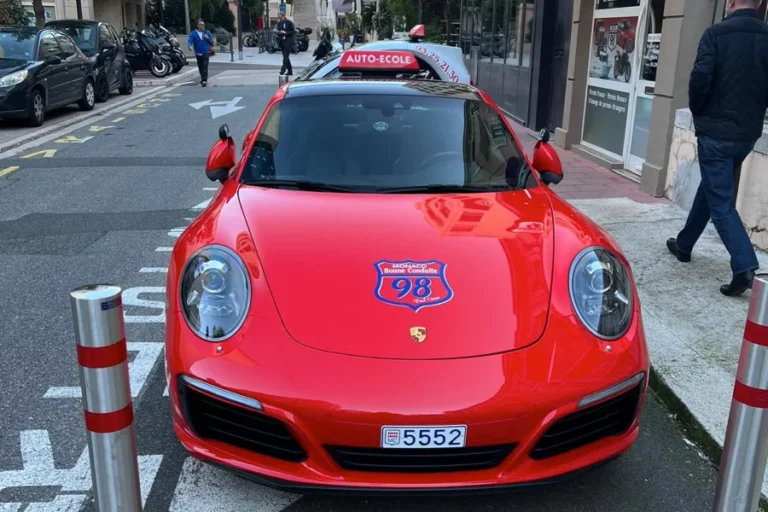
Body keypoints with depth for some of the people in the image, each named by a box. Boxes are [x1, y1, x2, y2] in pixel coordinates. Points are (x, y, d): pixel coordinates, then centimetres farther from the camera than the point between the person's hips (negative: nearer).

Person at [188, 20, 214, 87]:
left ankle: (204, 80, -23)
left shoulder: (207, 33, 8)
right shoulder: (193, 33, 3)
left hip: (206, 53, -2)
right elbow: (189, 40, -11)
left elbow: (212, 43, 12)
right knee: (200, 67, 10)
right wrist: (190, 46, -33)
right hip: (198, 53, 2)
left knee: (205, 66, -16)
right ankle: (203, 78, 30)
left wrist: (208, 38, -9)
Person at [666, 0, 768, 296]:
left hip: (716, 131, -6)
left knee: (721, 200, -3)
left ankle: (744, 266, -14)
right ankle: (684, 245, 35)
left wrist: (698, 112, 1)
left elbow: (701, 78, -17)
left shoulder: (716, 34, -11)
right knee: (710, 188, 21)